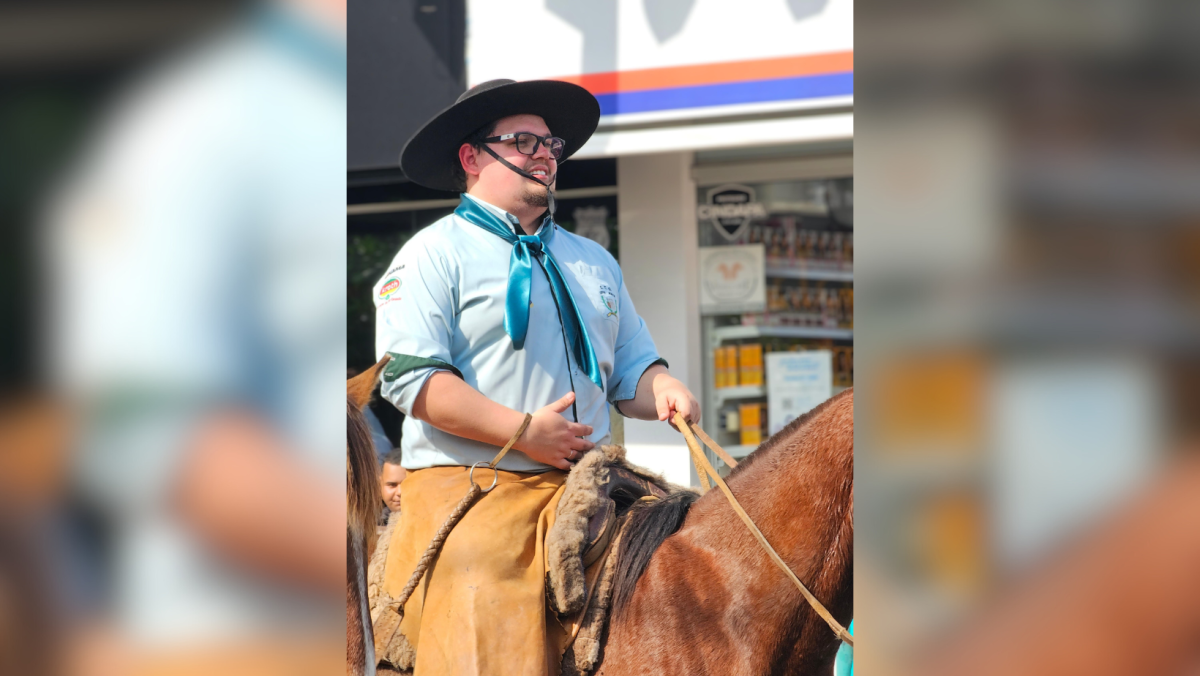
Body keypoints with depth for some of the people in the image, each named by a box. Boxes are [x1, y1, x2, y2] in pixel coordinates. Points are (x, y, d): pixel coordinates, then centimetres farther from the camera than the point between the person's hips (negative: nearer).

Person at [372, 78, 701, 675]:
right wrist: (524, 431, -16)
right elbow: (409, 377, -10)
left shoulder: (594, 261, 23)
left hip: (583, 491, 5)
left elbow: (629, 371, 24)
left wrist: (662, 390, -2)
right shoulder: (434, 254, 2)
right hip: (468, 489, -5)